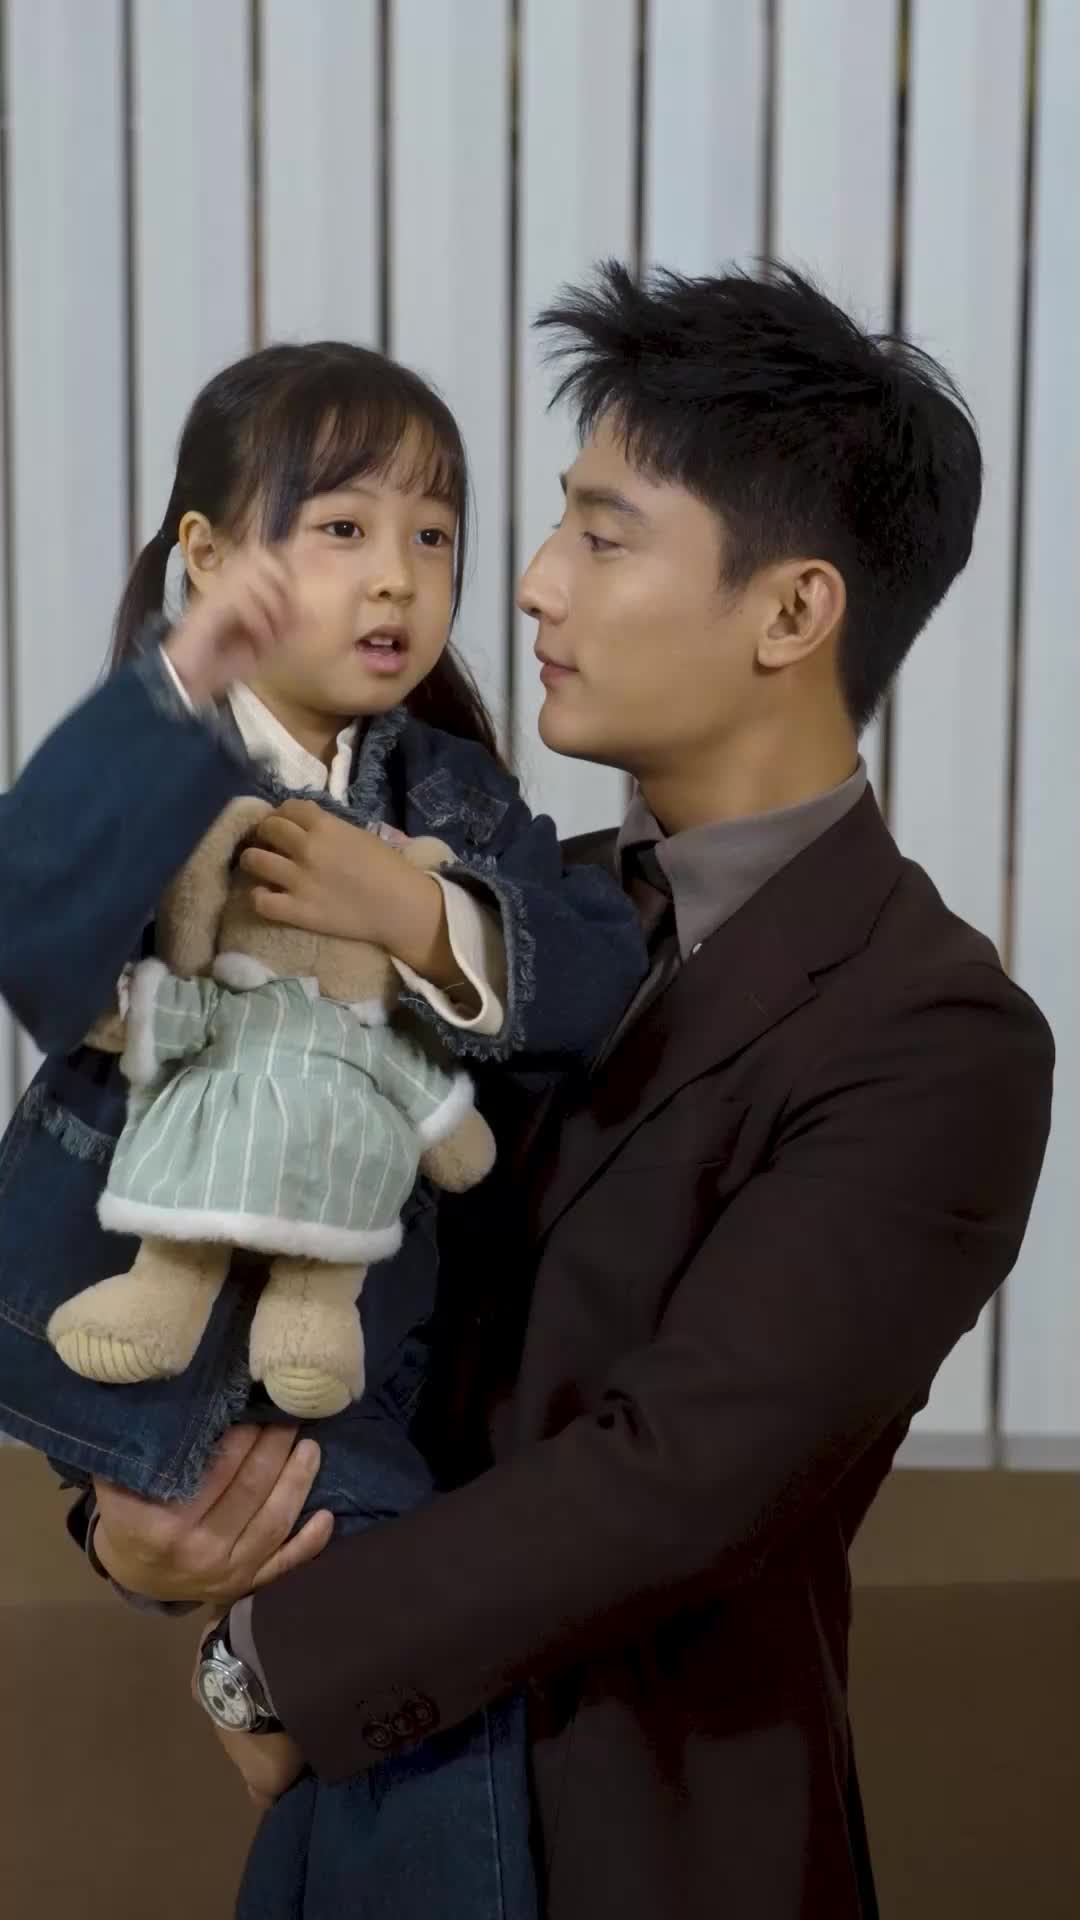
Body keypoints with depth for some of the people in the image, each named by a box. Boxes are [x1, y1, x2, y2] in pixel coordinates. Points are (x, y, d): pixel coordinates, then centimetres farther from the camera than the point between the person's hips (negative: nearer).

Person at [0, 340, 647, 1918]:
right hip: (142, 1304, -5)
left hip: (366, 1327, 5)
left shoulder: (455, 793, 5)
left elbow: (602, 978, -9)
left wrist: (422, 919, -25)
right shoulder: (157, 770, -10)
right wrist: (181, 687, -41)